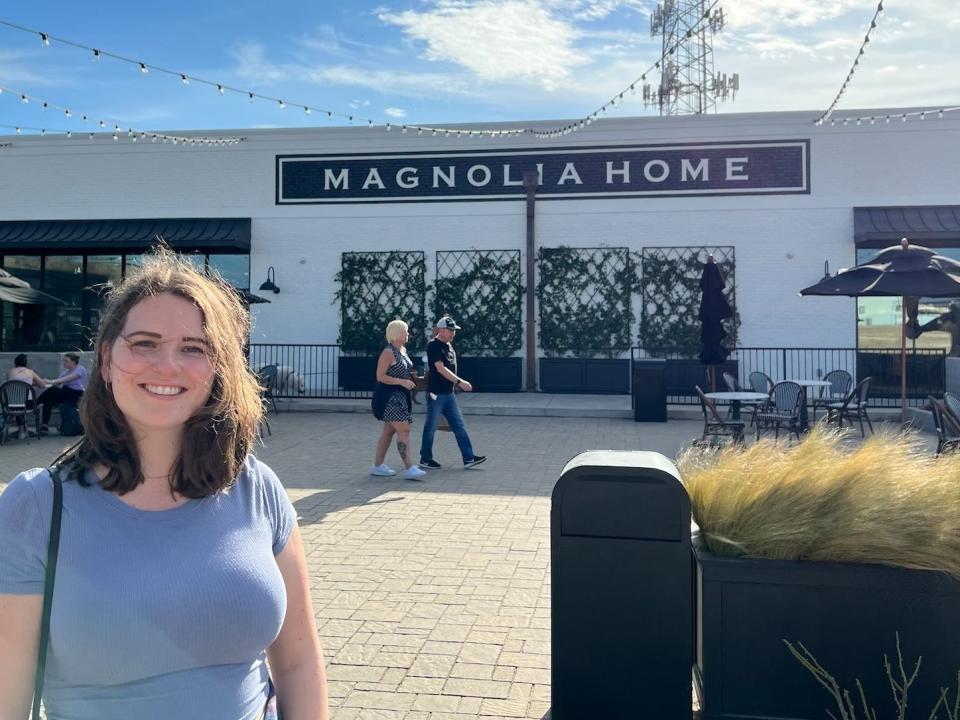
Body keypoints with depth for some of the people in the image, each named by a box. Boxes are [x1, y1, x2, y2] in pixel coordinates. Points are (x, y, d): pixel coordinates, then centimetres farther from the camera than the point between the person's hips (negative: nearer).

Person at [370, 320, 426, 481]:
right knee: (404, 430, -13)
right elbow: (380, 376, -18)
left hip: (401, 396, 10)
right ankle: (409, 468, -13)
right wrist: (402, 381, -21)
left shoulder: (403, 350, 13)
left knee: (389, 431, 13)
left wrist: (410, 377, 10)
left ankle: (377, 465, 22)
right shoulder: (388, 352, -15)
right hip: (390, 397, -10)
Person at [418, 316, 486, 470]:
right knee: (431, 427, 3)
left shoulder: (448, 345, 13)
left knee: (459, 426, 6)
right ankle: (425, 459, 15)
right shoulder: (433, 345, -14)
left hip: (449, 393, 9)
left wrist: (458, 383, 16)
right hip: (436, 393, -9)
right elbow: (441, 369, -23)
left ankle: (468, 458, 8)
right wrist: (459, 381, -27)